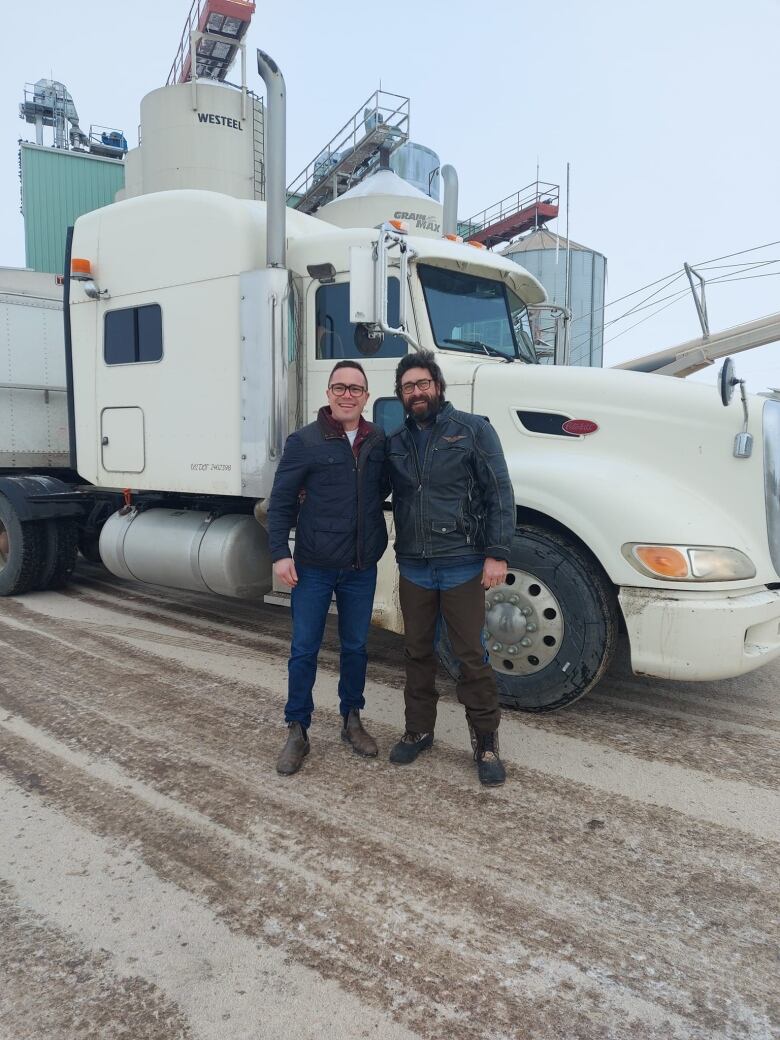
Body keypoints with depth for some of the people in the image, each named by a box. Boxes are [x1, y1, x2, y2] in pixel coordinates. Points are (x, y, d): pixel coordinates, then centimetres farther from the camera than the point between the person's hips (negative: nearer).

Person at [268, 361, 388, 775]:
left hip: (361, 568, 3)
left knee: (355, 647, 15)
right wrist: (280, 553, -12)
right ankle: (297, 731, 21)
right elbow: (281, 501, -6)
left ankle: (351, 719, 33)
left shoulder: (379, 441, 3)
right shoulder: (304, 441, -7)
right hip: (314, 566, -3)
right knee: (304, 650, 6)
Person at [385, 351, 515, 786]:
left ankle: (486, 742, 18)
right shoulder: (395, 442, 10)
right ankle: (419, 730, 31)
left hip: (462, 565, -4)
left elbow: (499, 494, -7)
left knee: (472, 656, 2)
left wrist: (497, 553, -14)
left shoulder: (473, 429, -3)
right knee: (418, 652, 14)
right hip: (414, 566, 4)